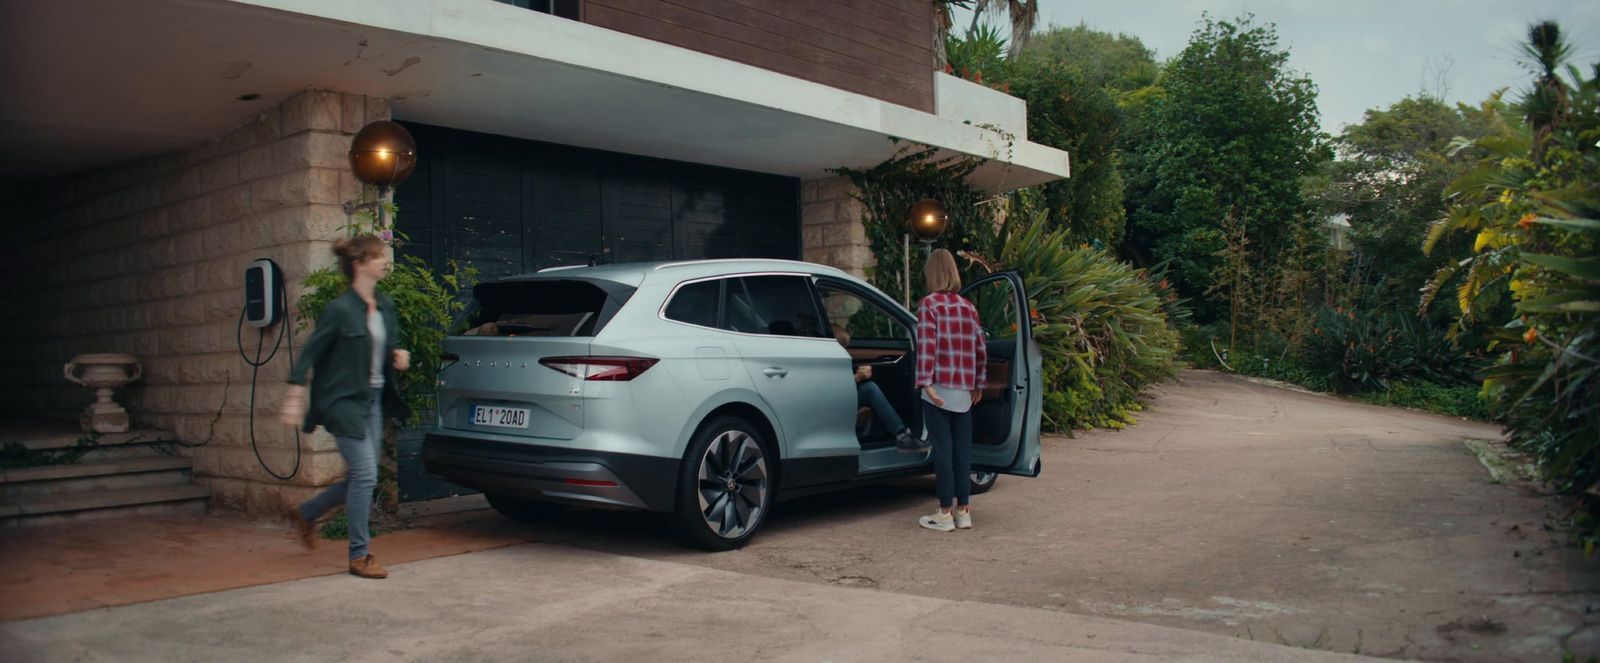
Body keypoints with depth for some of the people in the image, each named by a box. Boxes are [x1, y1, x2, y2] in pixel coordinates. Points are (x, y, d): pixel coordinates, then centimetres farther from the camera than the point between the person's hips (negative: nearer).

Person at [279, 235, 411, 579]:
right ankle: (359, 555, 4)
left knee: (360, 478, 13)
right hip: (345, 401, -8)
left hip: (374, 399, 8)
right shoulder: (340, 309, -13)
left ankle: (305, 513, 36)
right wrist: (295, 397, -15)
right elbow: (309, 353, -11)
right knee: (365, 475, -9)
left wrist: (397, 355, -1)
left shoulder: (386, 305, 8)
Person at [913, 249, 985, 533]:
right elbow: (980, 349, 14)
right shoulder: (968, 307, 11)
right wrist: (978, 385, 22)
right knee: (962, 449, 8)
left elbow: (926, 345, -15)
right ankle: (964, 511, 13)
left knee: (943, 450, -2)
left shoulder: (929, 304, -4)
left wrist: (926, 383, -18)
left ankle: (945, 513, 1)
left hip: (939, 389, -5)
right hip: (965, 391, 5)